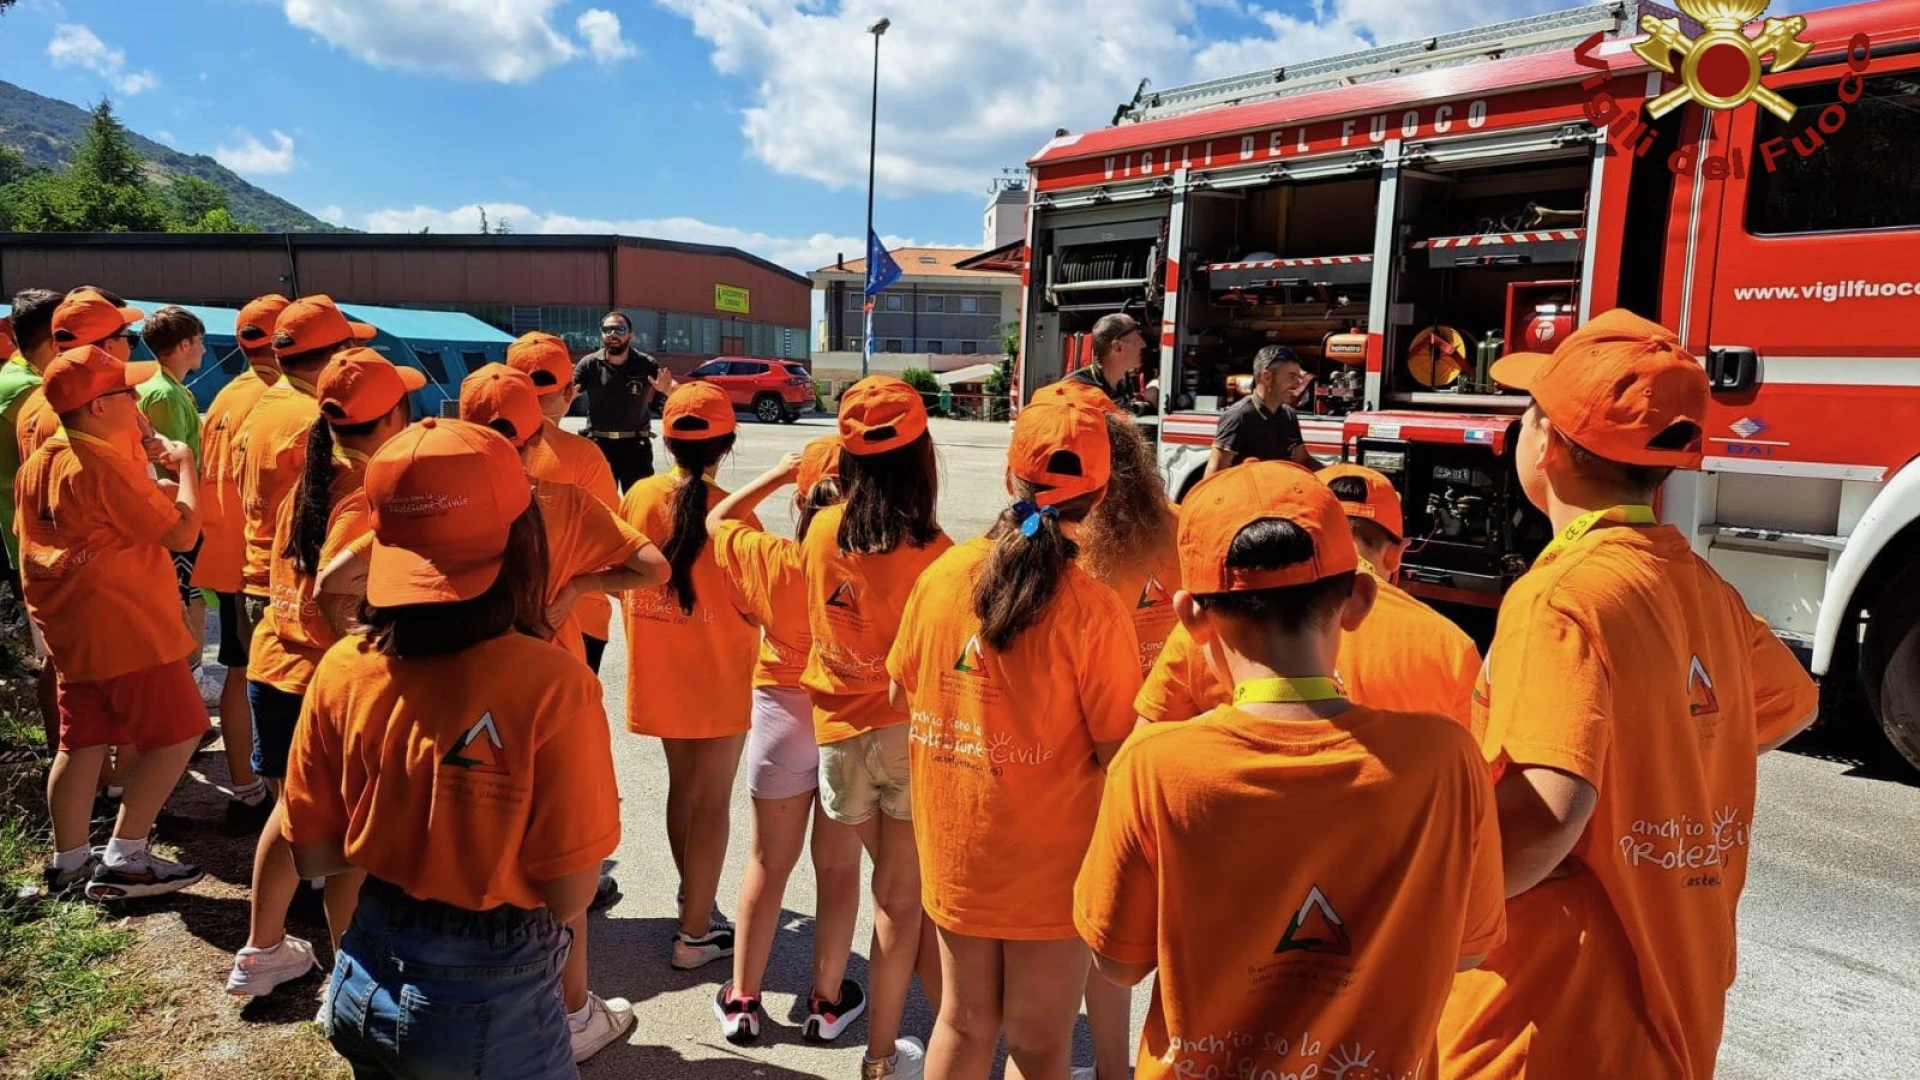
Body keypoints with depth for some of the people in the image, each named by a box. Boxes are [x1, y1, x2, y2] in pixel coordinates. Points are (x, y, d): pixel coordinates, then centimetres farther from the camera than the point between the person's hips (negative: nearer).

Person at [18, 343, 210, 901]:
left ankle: (69, 862, 24)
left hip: (71, 630, 9)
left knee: (83, 741, 15)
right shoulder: (106, 467, -20)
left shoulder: (38, 465, 9)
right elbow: (183, 532, -18)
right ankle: (124, 862, 3)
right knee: (176, 735, 0)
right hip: (127, 629, -9)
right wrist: (185, 464, -7)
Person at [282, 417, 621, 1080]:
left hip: (364, 984, 5)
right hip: (490, 1005, -4)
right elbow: (569, 897, -18)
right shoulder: (552, 685, -25)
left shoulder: (341, 671, -11)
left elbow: (313, 856, 0)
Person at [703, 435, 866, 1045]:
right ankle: (827, 1002, 25)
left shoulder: (773, 559, -13)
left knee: (769, 864, 15)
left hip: (784, 714, 1)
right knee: (838, 866, 14)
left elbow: (717, 521, 3)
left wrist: (777, 474, 5)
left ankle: (742, 1000, 26)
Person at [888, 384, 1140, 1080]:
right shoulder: (1092, 609, -22)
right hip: (1045, 860, -4)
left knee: (963, 1021, 24)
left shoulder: (943, 573, -8)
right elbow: (1119, 752, -16)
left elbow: (903, 697, 5)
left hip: (952, 843, 4)